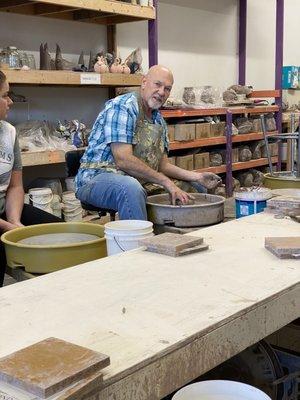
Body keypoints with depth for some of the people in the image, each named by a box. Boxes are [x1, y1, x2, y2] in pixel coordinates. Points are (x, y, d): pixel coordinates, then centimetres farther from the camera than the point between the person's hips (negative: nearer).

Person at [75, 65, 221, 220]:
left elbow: (162, 165, 15)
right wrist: (165, 181, -20)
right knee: (131, 188, -41)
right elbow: (123, 160, -24)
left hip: (139, 182, 9)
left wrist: (196, 177, 1)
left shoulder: (159, 120, 12)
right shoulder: (122, 107, -15)